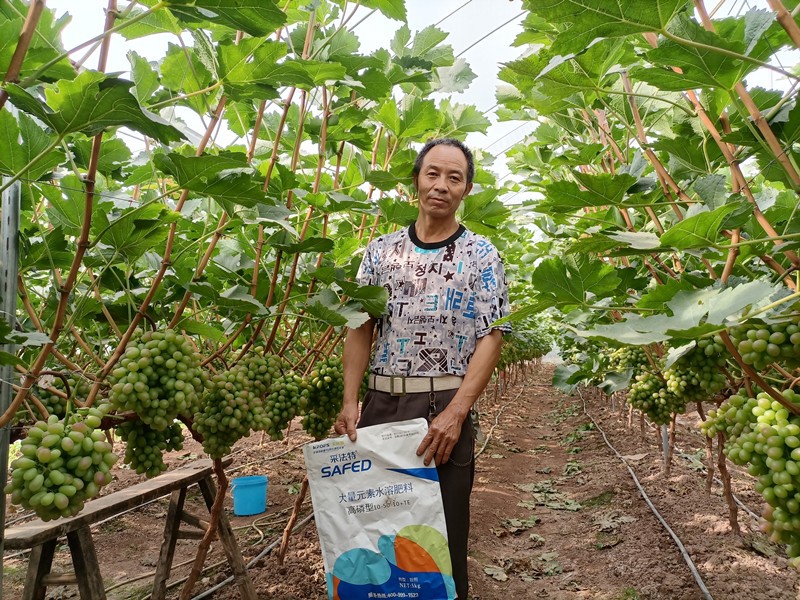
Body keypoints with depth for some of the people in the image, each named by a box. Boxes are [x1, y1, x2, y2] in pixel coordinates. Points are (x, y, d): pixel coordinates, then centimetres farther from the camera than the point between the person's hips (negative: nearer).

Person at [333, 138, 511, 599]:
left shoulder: (481, 256, 0)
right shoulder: (381, 251, 9)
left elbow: (491, 337, -6)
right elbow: (361, 330, 8)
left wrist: (455, 413, -16)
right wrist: (350, 403, -3)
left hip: (446, 407, -3)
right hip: (381, 402, 3)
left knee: (445, 524, 7)